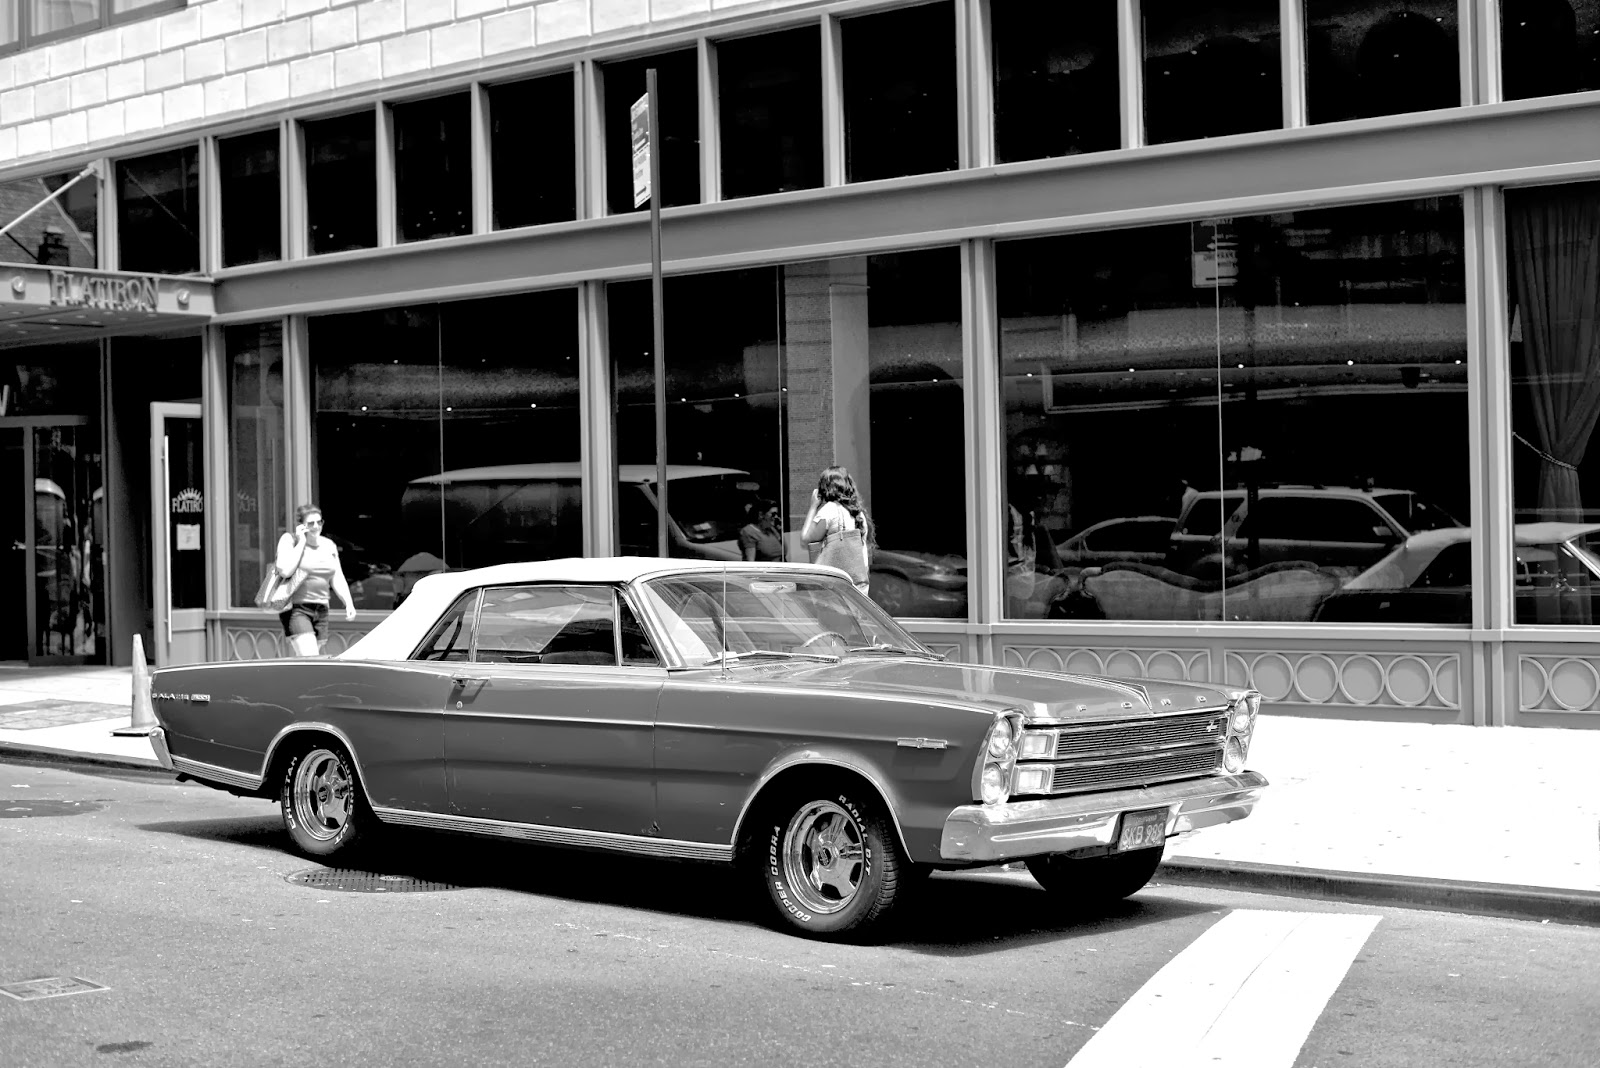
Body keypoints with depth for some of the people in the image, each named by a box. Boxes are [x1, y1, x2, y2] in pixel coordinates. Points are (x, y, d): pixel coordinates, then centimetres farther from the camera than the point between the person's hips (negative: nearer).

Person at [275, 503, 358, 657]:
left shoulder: (329, 545, 13)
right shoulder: (289, 540, -4)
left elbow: (337, 579, 14)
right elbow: (286, 570, -19)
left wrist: (348, 603, 1)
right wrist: (301, 542, -13)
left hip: (321, 609, 6)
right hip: (296, 608, -6)